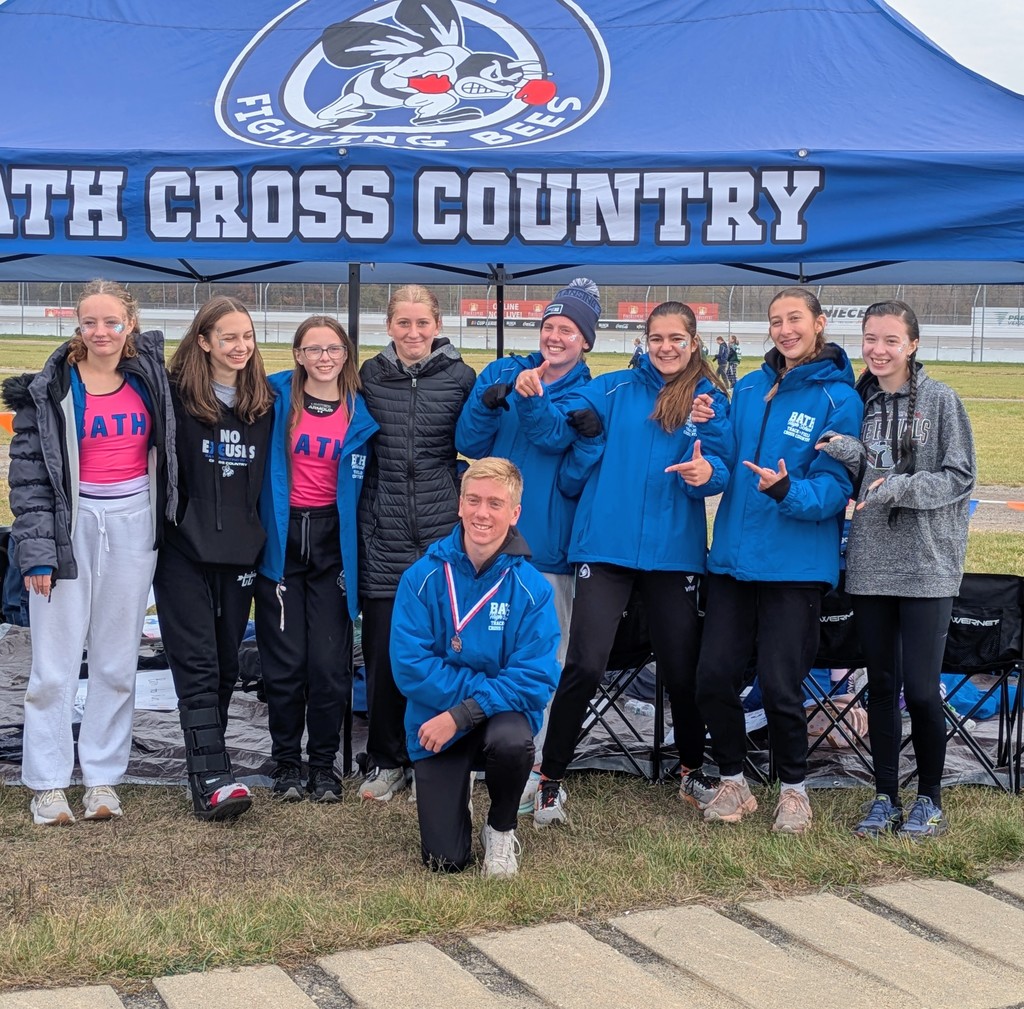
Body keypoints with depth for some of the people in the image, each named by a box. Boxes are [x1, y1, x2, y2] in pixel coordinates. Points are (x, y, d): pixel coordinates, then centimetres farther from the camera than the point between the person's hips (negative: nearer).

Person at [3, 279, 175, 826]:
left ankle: (102, 779, 17)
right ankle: (47, 784, 8)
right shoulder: (50, 390, -4)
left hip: (133, 526, 3)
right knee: (55, 663, -2)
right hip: (71, 527, -3)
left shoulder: (149, 376, 5)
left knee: (118, 661, 7)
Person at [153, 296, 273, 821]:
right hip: (184, 547, -4)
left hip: (239, 551, 4)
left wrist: (260, 538, 11)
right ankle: (211, 777, -13)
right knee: (197, 662, -9)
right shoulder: (177, 395, -5)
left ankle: (205, 756, 22)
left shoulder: (262, 402, 8)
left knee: (226, 664, 9)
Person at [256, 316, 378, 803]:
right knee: (285, 660, 1)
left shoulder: (360, 412, 4)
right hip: (281, 539, -1)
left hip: (332, 540, 1)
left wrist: (353, 553, 3)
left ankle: (324, 764, 13)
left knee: (330, 661, -1)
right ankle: (286, 762, 15)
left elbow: (360, 486, 8)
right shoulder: (277, 399, 0)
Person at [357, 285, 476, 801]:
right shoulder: (370, 375, 8)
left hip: (443, 533, -1)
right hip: (383, 535, 1)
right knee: (382, 651, 4)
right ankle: (386, 761, 18)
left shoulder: (461, 377, 3)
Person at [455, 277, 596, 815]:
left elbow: (557, 438, -16)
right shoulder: (501, 374, 9)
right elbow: (469, 444, 2)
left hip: (548, 547, -2)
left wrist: (531, 399, -33)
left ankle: (528, 771, 5)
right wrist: (487, 404, -17)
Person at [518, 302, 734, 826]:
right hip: (606, 544, -1)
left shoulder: (710, 400, 6)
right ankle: (550, 778, 3)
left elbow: (720, 462, -6)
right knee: (585, 664, -11)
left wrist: (706, 472, -28)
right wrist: (537, 400, -25)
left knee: (681, 668, 11)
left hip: (673, 549, 1)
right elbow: (558, 428, -5)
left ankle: (692, 772, 34)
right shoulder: (613, 389, 5)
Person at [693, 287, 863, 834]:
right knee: (714, 677, 5)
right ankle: (733, 781, 24)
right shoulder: (748, 388, 10)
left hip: (795, 565, -5)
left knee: (779, 686, -2)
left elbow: (833, 486, -11)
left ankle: (793, 788, 21)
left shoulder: (839, 399, -6)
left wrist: (786, 490, -29)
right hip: (733, 557, 5)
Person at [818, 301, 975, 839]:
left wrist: (897, 488, -19)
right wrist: (849, 457, -9)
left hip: (927, 564, -4)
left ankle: (929, 799, 14)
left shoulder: (940, 400, -4)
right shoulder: (858, 402, 8)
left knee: (921, 688, -4)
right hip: (870, 562, 4)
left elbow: (959, 477, -8)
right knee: (881, 683, 10)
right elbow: (858, 484, 11)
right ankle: (885, 798, 20)